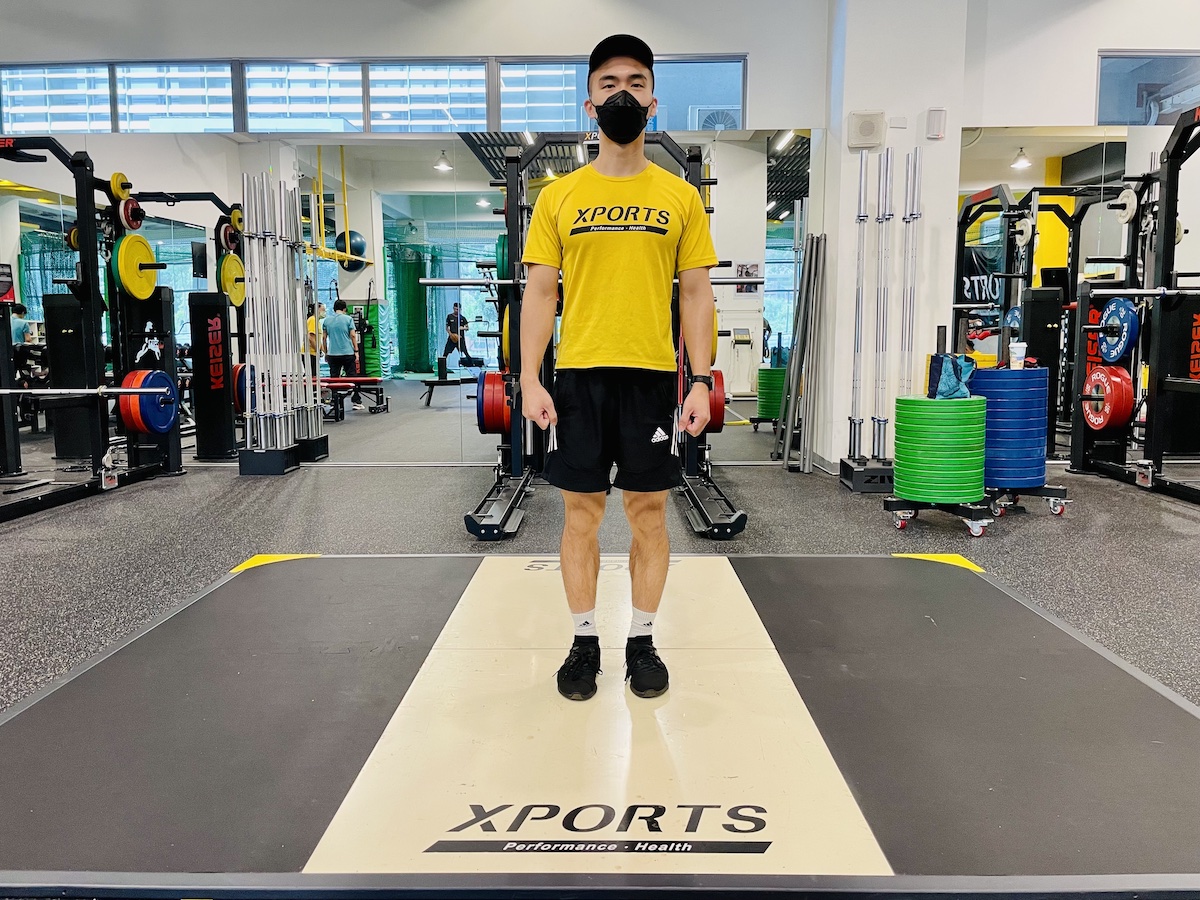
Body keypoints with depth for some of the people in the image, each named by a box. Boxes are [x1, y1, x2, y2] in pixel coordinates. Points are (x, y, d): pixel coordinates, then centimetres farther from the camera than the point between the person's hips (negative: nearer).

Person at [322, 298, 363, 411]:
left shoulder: (326, 320, 7)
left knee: (333, 379, 6)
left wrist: (326, 353, 17)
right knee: (351, 378, 3)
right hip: (348, 353, -2)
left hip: (332, 354, 3)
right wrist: (356, 351, 0)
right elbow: (353, 336, -5)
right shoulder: (348, 319, -2)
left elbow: (324, 338, 9)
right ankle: (355, 401, 2)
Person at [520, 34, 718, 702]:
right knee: (583, 512, 6)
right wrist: (530, 381, -4)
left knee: (649, 511, 6)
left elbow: (697, 294, 5)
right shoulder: (560, 196, 6)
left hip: (653, 376, 0)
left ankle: (643, 640, 21)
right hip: (579, 376, 0)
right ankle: (585, 641, 20)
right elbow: (541, 293, 4)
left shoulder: (681, 196, 6)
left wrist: (701, 381, -3)